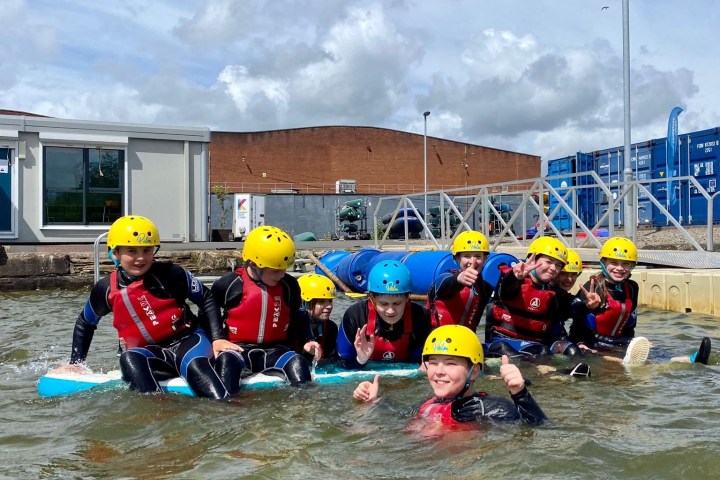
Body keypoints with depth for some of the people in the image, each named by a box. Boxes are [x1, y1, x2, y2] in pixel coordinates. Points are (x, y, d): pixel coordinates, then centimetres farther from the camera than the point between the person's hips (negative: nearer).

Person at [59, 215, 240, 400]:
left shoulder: (171, 274, -7)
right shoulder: (106, 289, 3)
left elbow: (206, 299, 3)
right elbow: (84, 323, 21)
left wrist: (217, 338, -5)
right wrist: (76, 363, 16)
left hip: (187, 340, -2)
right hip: (147, 354, 2)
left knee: (196, 365, -35)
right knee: (129, 359, -32)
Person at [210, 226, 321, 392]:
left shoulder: (289, 286, 3)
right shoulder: (227, 285, -6)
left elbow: (296, 318, 18)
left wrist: (306, 341, 2)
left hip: (275, 349, 3)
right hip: (239, 348, -2)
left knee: (298, 364, -28)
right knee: (226, 361, -37)